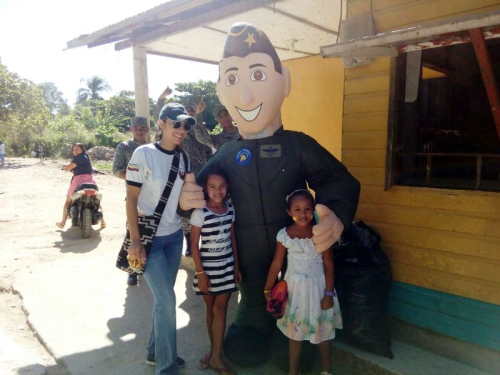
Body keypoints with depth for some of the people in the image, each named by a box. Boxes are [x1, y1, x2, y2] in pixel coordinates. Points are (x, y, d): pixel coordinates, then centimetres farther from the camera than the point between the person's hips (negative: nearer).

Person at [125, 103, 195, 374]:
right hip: (149, 238, -5)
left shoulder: (183, 158, 4)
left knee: (163, 297, 14)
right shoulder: (144, 154, -13)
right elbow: (131, 200, -13)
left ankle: (155, 352, 34)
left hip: (174, 236, 6)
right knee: (166, 299, -4)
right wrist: (135, 241, -17)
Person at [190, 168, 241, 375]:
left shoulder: (230, 209, -1)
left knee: (220, 309, 6)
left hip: (227, 266, 3)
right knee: (210, 309, 12)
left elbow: (232, 239, 7)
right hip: (208, 267, -3)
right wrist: (200, 273, -12)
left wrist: (237, 266, 8)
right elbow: (194, 245, -11)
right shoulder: (200, 212, -14)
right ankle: (214, 350, 30)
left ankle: (216, 356, 16)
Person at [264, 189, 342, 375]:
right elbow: (276, 264, -3)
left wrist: (329, 293, -9)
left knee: (324, 331, 15)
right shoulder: (284, 235, -12)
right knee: (295, 332, 15)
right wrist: (267, 290, -1)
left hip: (318, 286, 0)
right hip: (295, 288, 1)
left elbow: (329, 265, -9)